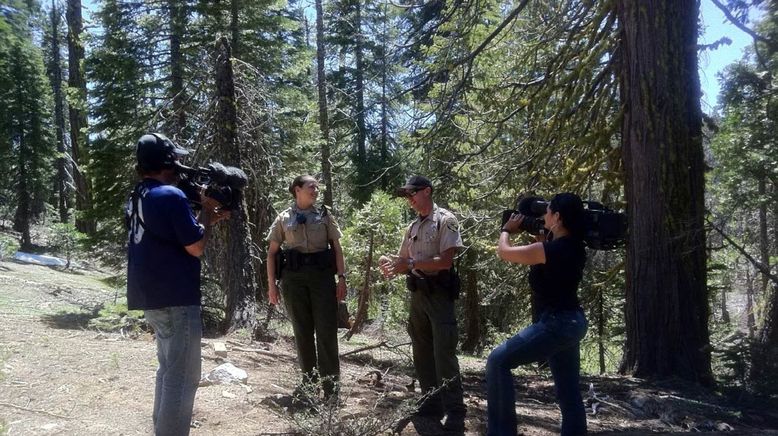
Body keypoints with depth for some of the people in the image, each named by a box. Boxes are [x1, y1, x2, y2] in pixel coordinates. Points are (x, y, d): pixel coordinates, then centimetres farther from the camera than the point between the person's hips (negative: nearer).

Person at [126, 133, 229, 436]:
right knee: (183, 376, -3)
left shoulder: (137, 197, 12)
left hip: (151, 296, 10)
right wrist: (206, 211, -1)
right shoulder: (171, 195, -16)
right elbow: (196, 247, -14)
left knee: (169, 369, 22)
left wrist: (207, 219, 14)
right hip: (175, 298, -10)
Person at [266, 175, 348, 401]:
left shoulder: (324, 215, 9)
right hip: (294, 278, 0)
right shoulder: (284, 218, 7)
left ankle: (331, 385, 3)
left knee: (327, 331, -3)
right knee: (302, 331, 7)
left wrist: (341, 278, -2)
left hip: (322, 276, 0)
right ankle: (309, 381, 18)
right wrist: (271, 284, 1)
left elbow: (337, 247, 8)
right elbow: (272, 252, 8)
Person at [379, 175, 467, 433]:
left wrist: (410, 263, -21)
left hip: (439, 293, -7)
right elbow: (405, 262, 16)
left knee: (444, 355, -7)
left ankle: (455, 414, 0)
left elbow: (446, 261, -17)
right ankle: (432, 405, 24)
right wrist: (391, 265, -7)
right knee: (422, 354, 12)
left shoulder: (445, 220, -7)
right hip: (417, 294, 8)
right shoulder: (412, 227, 15)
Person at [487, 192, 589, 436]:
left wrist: (508, 229, 10)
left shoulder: (552, 249, -20)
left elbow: (504, 252, -8)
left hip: (555, 324, -10)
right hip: (570, 323, 10)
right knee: (569, 392, 14)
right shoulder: (573, 247, 7)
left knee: (498, 361, -6)